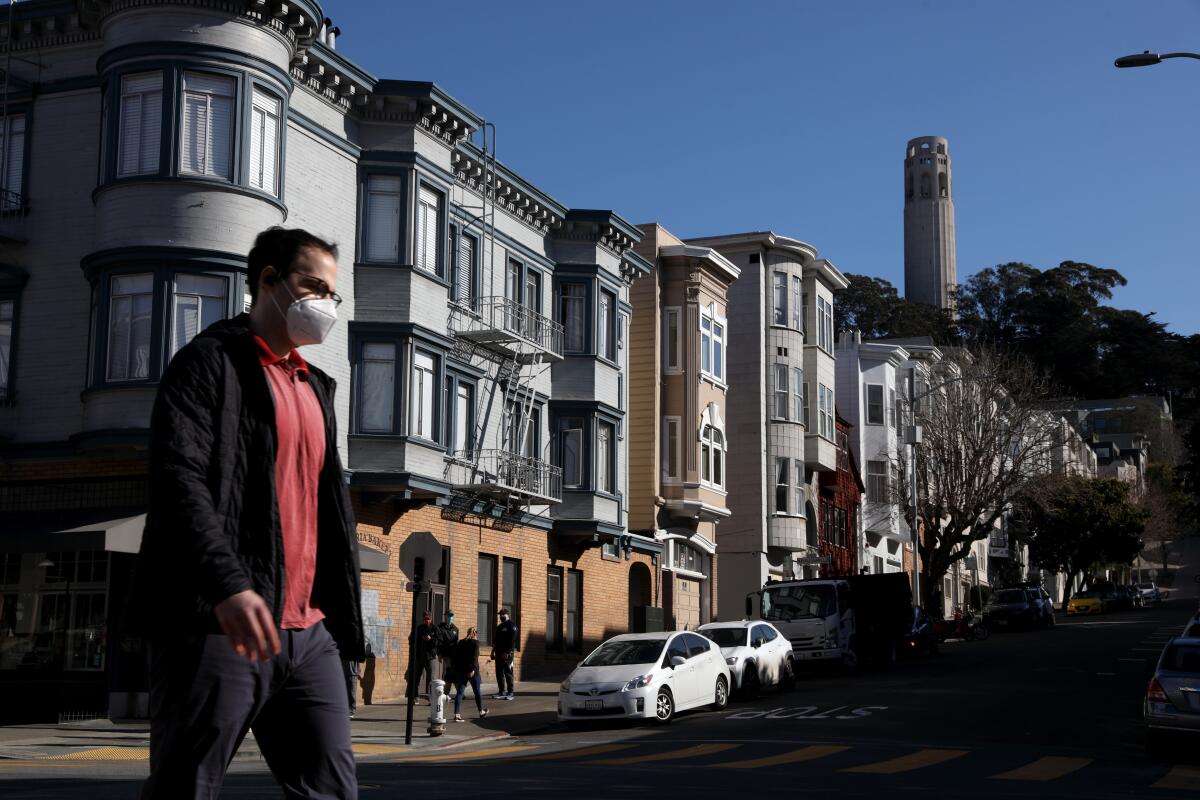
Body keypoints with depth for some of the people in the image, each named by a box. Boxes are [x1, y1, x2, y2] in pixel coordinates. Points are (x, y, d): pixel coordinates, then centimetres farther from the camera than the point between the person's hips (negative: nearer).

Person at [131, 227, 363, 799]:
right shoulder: (210, 360, 0)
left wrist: (343, 619, 16)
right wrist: (228, 586, -28)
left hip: (307, 633, 7)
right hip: (221, 627, -7)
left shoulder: (315, 388, 24)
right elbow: (178, 478, -14)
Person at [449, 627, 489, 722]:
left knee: (459, 692, 0)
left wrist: (453, 668, 14)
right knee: (477, 691, 13)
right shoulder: (475, 642, -5)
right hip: (471, 670, -4)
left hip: (460, 670, 4)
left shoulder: (460, 642, 11)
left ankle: (457, 714, -14)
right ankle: (481, 712, 28)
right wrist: (473, 669, -21)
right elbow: (474, 657, -16)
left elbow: (454, 656, 10)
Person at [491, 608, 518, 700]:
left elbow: (512, 641, -14)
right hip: (499, 653, 8)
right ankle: (502, 692, 13)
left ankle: (510, 693, -4)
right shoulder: (499, 627, 19)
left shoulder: (511, 625, -6)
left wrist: (507, 653, -20)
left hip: (507, 654, -8)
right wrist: (493, 652, 14)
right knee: (499, 673, 7)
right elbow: (495, 640, 23)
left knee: (508, 672, -7)